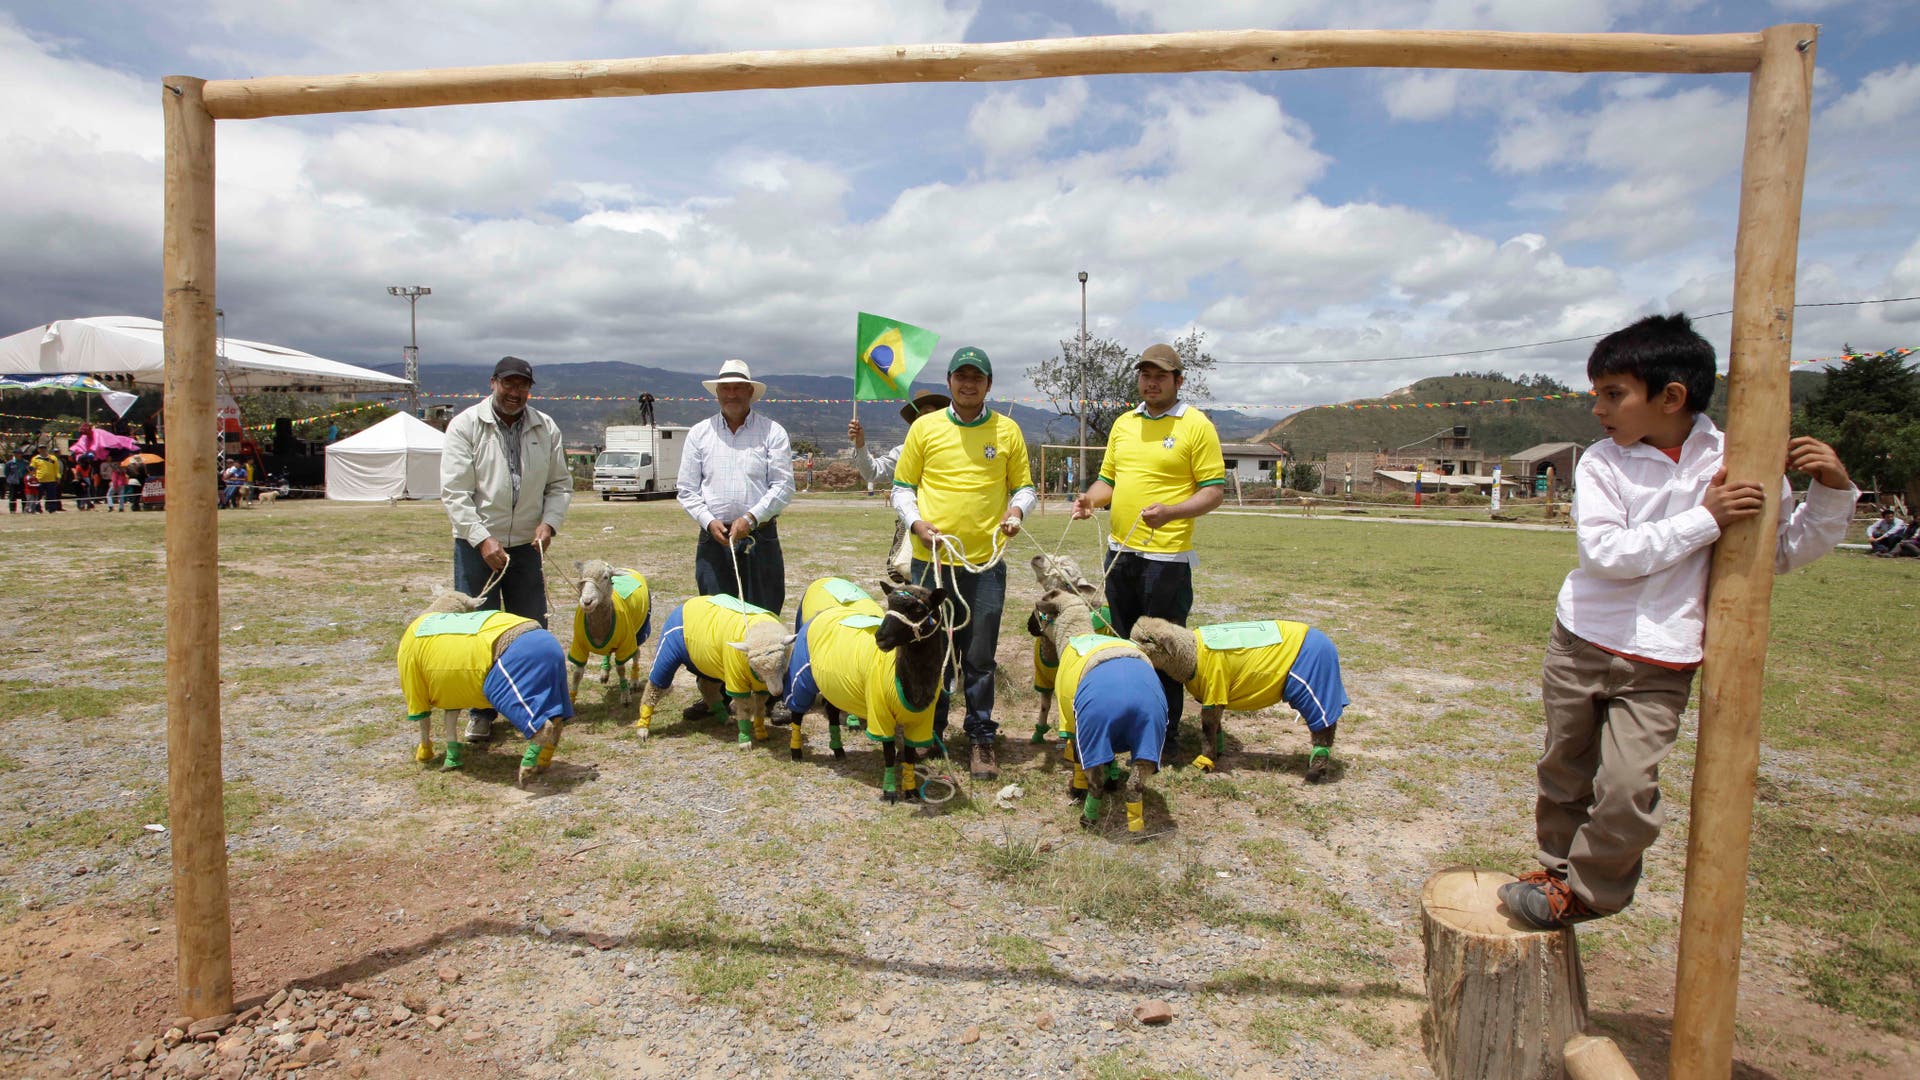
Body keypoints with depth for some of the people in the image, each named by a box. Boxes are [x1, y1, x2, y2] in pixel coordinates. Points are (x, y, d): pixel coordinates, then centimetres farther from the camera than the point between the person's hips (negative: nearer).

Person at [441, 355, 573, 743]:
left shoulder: (546, 428, 3)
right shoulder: (465, 426, -6)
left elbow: (560, 484, 8)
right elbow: (455, 493, -10)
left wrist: (549, 522, -9)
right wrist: (482, 539, -18)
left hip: (527, 544, 3)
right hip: (477, 544, -3)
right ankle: (481, 712, 15)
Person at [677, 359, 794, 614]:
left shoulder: (772, 432, 3)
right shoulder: (699, 433, 9)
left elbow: (783, 485, -4)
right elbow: (687, 490, 7)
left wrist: (750, 518, -15)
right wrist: (709, 521, -9)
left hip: (760, 537, -1)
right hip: (713, 537, 2)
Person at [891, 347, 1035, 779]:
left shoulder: (1007, 430, 5)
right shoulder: (924, 427, 3)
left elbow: (1024, 487, 10)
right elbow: (902, 487, 6)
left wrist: (1017, 509, -11)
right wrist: (915, 522, -11)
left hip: (985, 563, 0)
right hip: (931, 560, 0)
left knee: (979, 658, 5)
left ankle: (981, 739, 19)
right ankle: (932, 731, 28)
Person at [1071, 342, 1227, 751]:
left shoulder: (1196, 425, -6)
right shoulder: (1123, 423, 12)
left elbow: (1214, 490, -9)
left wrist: (1170, 512, -25)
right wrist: (1092, 498, -5)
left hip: (1166, 554, -6)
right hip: (1120, 550, 6)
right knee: (1123, 640, 16)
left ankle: (1166, 730, 16)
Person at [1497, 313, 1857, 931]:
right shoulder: (1601, 463, -5)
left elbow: (1785, 552, 11)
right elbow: (1605, 552, -18)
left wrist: (1832, 491, -3)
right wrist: (1703, 520, -20)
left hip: (1658, 665, -1)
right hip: (1578, 646, 1)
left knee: (1626, 790, -10)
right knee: (1564, 774, 13)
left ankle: (1585, 890, 15)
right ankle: (1560, 867, 37)